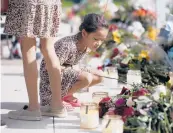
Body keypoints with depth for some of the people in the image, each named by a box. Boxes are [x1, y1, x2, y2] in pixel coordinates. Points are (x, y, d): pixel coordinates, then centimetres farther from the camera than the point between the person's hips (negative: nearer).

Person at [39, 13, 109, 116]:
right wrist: (71, 68, -21)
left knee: (99, 76, 4)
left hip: (67, 73, 9)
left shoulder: (88, 46, -3)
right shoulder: (68, 45, -31)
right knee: (86, 78, -30)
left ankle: (68, 93, 10)